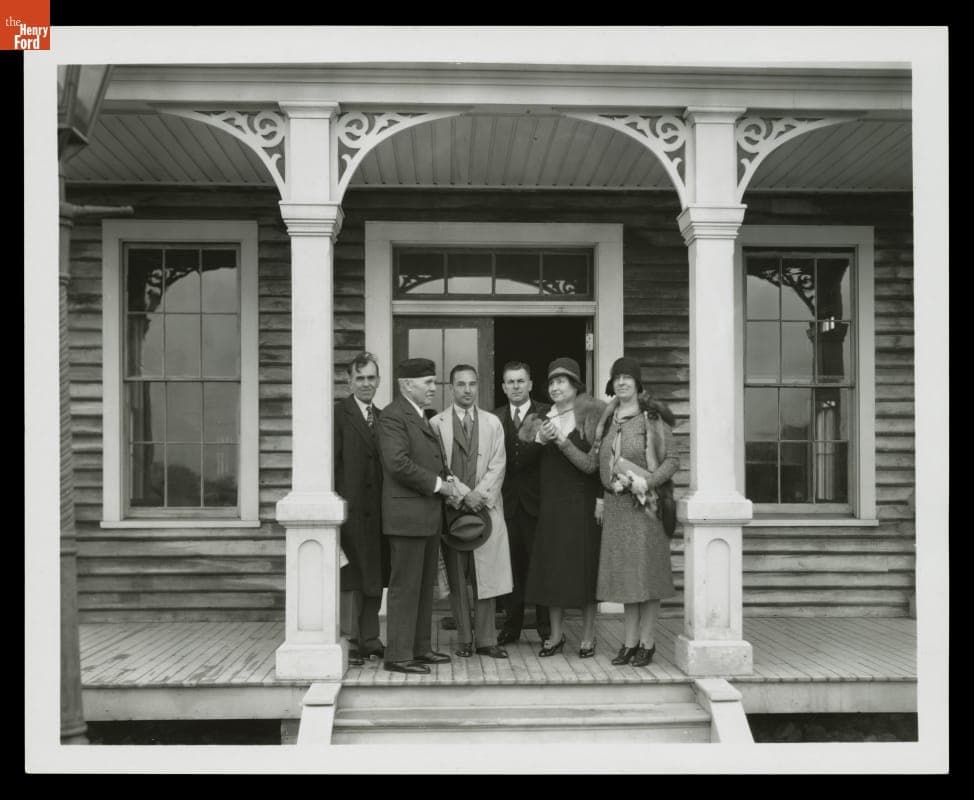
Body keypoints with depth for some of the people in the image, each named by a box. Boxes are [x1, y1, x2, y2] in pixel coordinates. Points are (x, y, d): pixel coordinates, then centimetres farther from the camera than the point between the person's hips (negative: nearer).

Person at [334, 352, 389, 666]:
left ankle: (370, 639, 21)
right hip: (351, 509, -6)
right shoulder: (338, 414, -6)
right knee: (350, 580, 0)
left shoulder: (382, 417, 14)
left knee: (374, 579, 12)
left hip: (377, 510, 6)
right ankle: (350, 641, 8)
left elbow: (389, 464, 14)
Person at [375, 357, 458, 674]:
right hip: (407, 514, -10)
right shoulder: (393, 416, -12)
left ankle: (420, 648, 22)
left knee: (424, 586, 14)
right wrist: (438, 484, -16)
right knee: (405, 587, -5)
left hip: (429, 515, 10)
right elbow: (398, 463, -23)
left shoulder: (421, 417, 20)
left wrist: (449, 484, 7)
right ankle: (398, 655, 2)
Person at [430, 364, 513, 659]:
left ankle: (486, 640, 8)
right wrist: (463, 494, -11)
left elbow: (497, 465, 4)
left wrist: (481, 495, -9)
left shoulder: (492, 423, 11)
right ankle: (465, 640, 10)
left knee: (486, 575, 1)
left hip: (487, 507, 2)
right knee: (456, 578, 2)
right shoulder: (437, 423, 3)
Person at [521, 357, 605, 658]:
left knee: (584, 566, 1)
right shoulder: (542, 420, 9)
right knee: (551, 567, 6)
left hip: (582, 503, -4)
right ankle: (556, 635, 16)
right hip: (551, 503, 4)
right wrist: (540, 439, -15)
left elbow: (591, 464, -10)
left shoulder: (591, 418, -3)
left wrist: (562, 441, -19)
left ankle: (588, 636, 12)